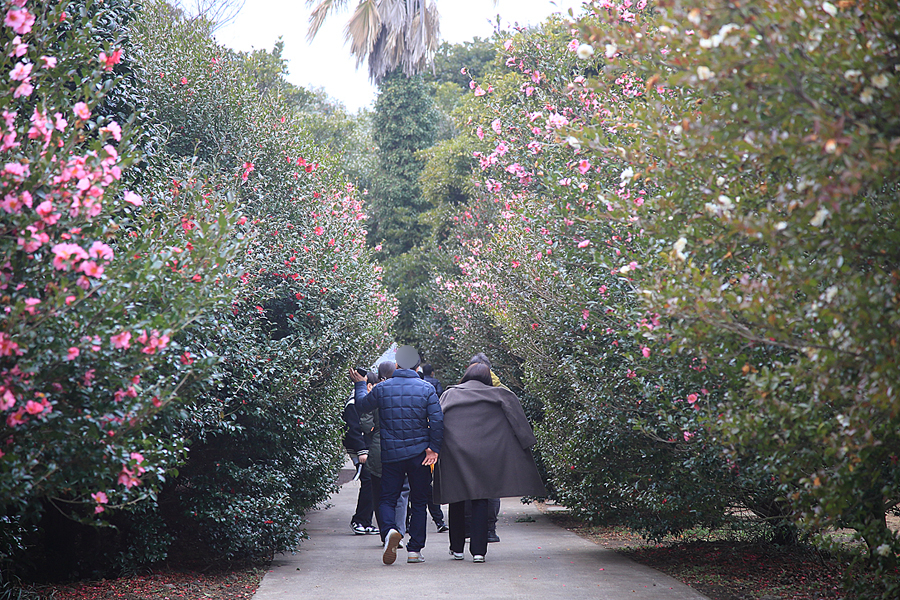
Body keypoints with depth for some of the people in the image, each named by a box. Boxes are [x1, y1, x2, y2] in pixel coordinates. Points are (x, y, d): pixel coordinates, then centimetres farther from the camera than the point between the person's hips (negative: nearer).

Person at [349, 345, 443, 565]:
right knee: (418, 501, 10)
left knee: (387, 499, 8)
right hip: (419, 454, 0)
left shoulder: (382, 388, -1)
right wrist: (434, 448, -4)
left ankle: (389, 530, -22)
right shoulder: (427, 389, -3)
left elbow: (362, 405, 16)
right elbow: (437, 421, -11)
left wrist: (360, 385, 33)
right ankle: (415, 549, 9)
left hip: (391, 455, 0)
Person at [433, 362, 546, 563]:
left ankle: (457, 548, 17)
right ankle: (478, 550, -4)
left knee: (457, 500, 11)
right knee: (481, 501, 2)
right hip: (484, 454, -1)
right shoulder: (497, 394, 9)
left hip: (454, 454, 1)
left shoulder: (449, 394, 11)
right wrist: (526, 441, 2)